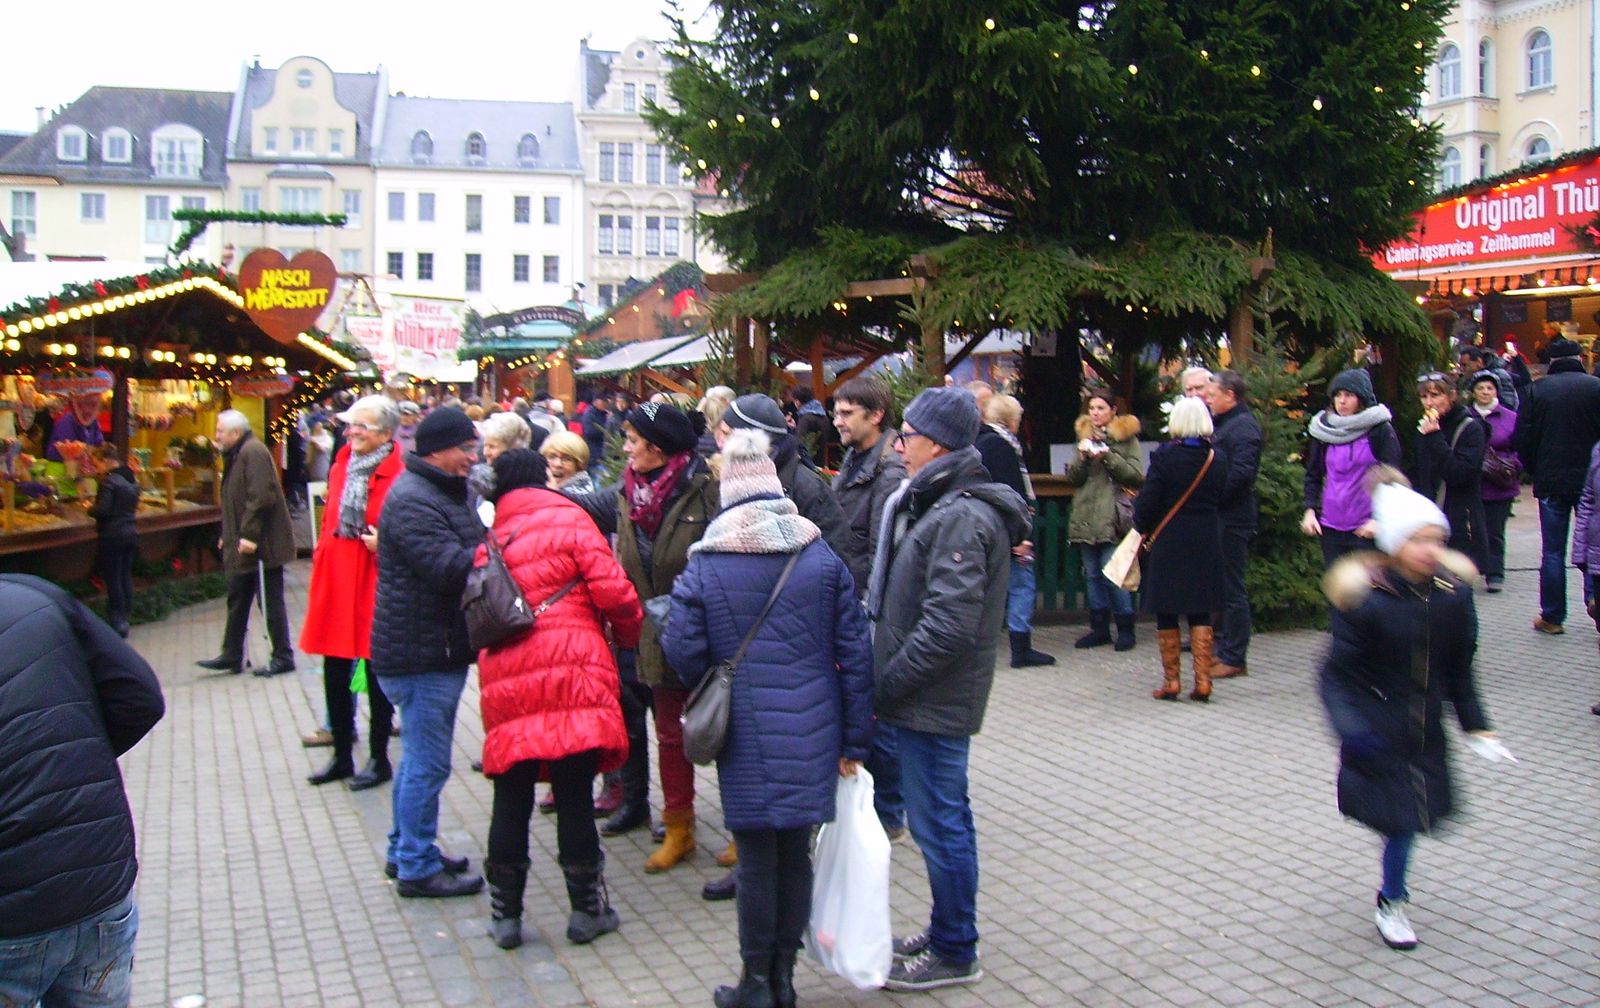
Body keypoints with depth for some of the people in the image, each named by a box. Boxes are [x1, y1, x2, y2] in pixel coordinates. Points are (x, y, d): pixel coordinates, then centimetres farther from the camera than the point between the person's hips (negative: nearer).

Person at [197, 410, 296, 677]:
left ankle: (283, 657, 6)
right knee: (237, 599, 14)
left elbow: (261, 497, -25)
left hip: (262, 544, -11)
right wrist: (229, 536, 19)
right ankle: (232, 656, 23)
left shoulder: (253, 452, -16)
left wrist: (249, 535, -26)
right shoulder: (236, 455, 16)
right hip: (243, 544, 11)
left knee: (271, 601, -2)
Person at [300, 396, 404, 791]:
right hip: (335, 579, 7)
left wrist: (385, 544, -26)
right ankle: (342, 755, 28)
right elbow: (329, 521, 17)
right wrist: (320, 563, 13)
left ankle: (379, 759, 20)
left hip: (376, 581, -6)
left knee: (376, 673, 6)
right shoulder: (341, 466, 8)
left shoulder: (397, 476, -12)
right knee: (334, 672, 13)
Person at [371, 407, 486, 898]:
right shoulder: (412, 501, -19)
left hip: (437, 649, 11)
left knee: (419, 756, 20)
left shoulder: (441, 491, 15)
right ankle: (418, 867, 8)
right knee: (428, 762, -3)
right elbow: (450, 567, -28)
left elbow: (467, 555, 16)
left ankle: (405, 850, 32)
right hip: (422, 653, -11)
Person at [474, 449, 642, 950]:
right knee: (574, 796, 3)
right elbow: (612, 591, -6)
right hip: (571, 670, -4)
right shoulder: (568, 520, 1)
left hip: (504, 682, 4)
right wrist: (631, 632, 10)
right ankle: (588, 909, 14)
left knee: (511, 800, 10)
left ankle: (505, 914, 19)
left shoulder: (488, 542, 16)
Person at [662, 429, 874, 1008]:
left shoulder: (705, 567, -8)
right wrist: (853, 740, 7)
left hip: (746, 737, -2)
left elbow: (684, 654, -8)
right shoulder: (821, 558, -1)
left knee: (757, 858, 8)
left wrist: (711, 691, 16)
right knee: (796, 853, 13)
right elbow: (855, 652, 0)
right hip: (812, 735, 2)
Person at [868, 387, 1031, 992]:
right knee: (941, 819, 19)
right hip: (924, 699, 10)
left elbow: (947, 628, -26)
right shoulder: (935, 504, 12)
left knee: (938, 823, 2)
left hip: (935, 705, -10)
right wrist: (881, 680, 11)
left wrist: (883, 688, -18)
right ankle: (946, 933, 33)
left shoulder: (961, 517, -20)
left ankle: (955, 954, 16)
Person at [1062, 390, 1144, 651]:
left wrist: (1108, 456, -16)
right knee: (1092, 574, 8)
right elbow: (1072, 479, 13)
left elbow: (1136, 475, -6)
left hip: (1113, 517, -5)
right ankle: (1099, 628, 16)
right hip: (1085, 518, 5)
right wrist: (1082, 457, -6)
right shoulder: (1085, 436, 17)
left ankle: (1125, 628, 2)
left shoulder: (1126, 438, 2)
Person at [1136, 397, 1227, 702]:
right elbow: (1221, 498, 7)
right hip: (1206, 545, 3)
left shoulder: (1163, 457, -14)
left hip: (1168, 544, -3)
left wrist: (1141, 527, 7)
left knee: (1167, 614, 7)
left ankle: (1172, 681, 9)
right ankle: (1202, 681, 7)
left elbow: (1148, 502, -11)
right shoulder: (1216, 459, -3)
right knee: (1200, 614, 11)